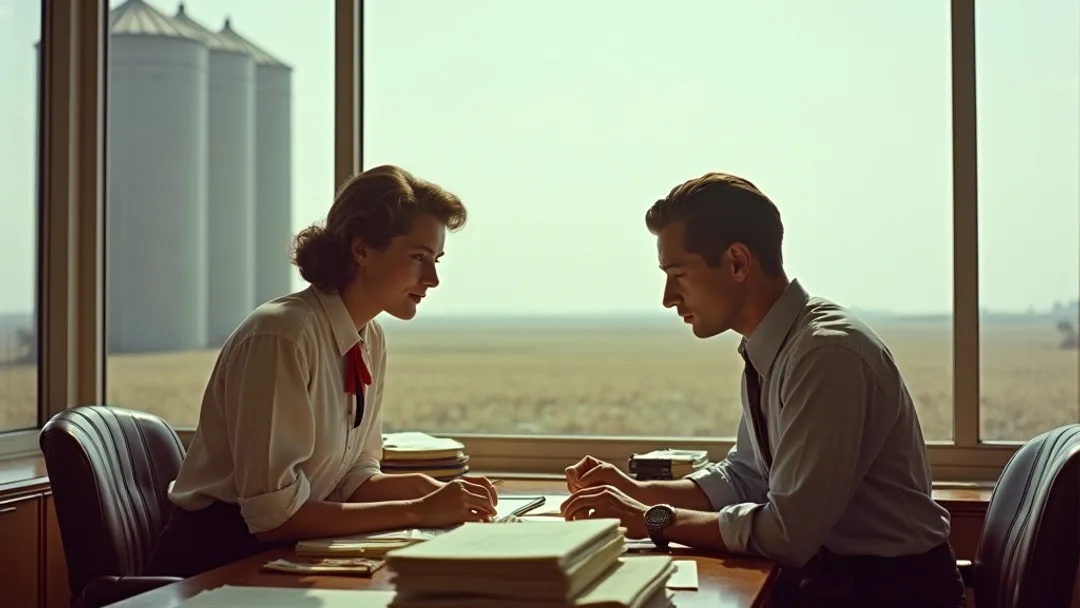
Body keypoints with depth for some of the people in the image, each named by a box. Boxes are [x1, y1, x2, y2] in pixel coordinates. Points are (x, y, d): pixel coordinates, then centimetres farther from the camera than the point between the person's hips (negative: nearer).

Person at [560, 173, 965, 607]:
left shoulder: (829, 354, -22)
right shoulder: (769, 351, 3)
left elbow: (789, 534, -23)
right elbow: (744, 477, 15)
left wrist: (654, 520, -16)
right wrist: (636, 492, 2)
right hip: (830, 573, 7)